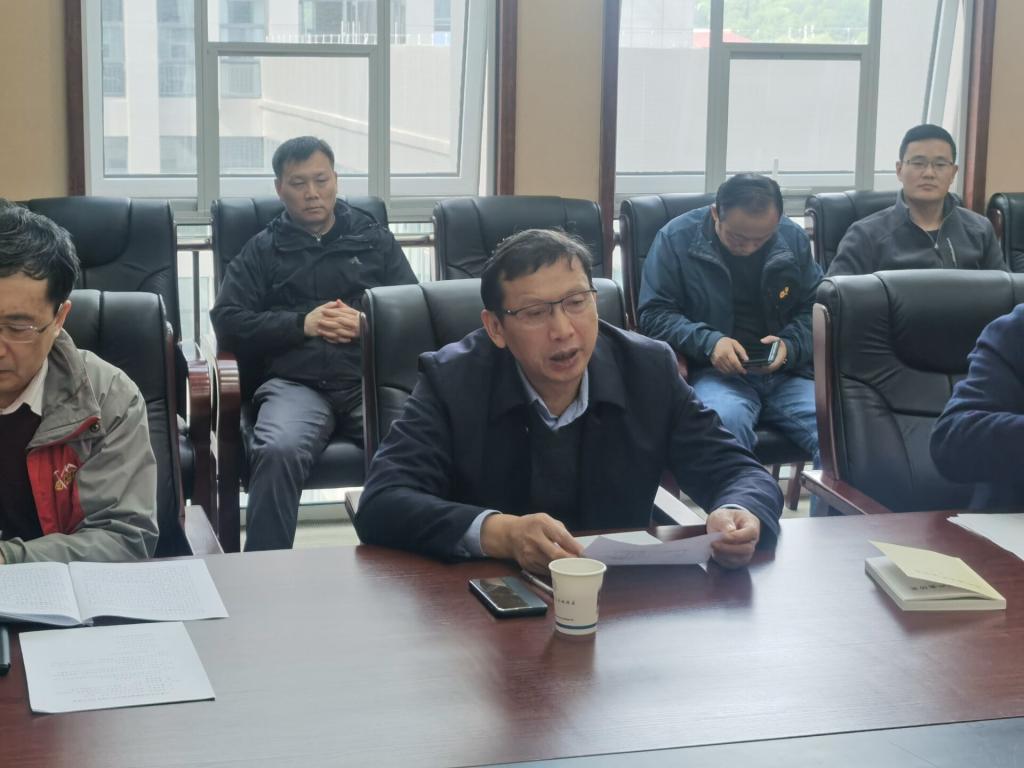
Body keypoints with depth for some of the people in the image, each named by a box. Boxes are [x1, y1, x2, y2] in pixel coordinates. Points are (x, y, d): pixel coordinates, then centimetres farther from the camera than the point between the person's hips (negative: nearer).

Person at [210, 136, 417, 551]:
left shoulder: (375, 239, 24)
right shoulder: (262, 250, 21)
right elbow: (227, 321, 9)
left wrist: (366, 325, -4)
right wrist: (302, 324, -3)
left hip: (370, 378, 1)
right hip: (294, 382, 0)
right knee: (278, 452, -36)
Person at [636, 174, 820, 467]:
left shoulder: (793, 239, 7)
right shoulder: (677, 238, -3)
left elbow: (815, 308, 13)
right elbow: (653, 314, -2)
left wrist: (791, 345, -8)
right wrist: (708, 341, -18)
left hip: (787, 373, 3)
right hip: (715, 371, -3)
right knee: (726, 421, -39)